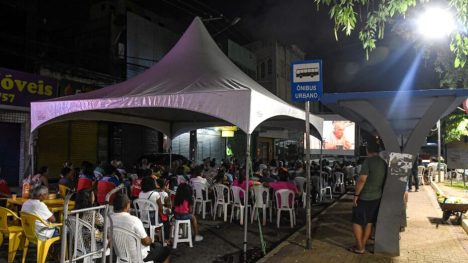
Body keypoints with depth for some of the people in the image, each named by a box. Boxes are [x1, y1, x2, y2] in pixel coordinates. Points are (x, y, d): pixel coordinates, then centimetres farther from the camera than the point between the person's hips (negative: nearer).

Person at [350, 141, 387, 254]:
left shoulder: (368, 161, -17)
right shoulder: (384, 163, 5)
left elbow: (362, 180, -22)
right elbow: (384, 180, 12)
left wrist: (356, 195, -16)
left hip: (364, 197, -7)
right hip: (377, 197, 7)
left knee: (357, 222, 4)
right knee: (369, 222, 15)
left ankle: (359, 248, 8)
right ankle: (362, 245, 23)